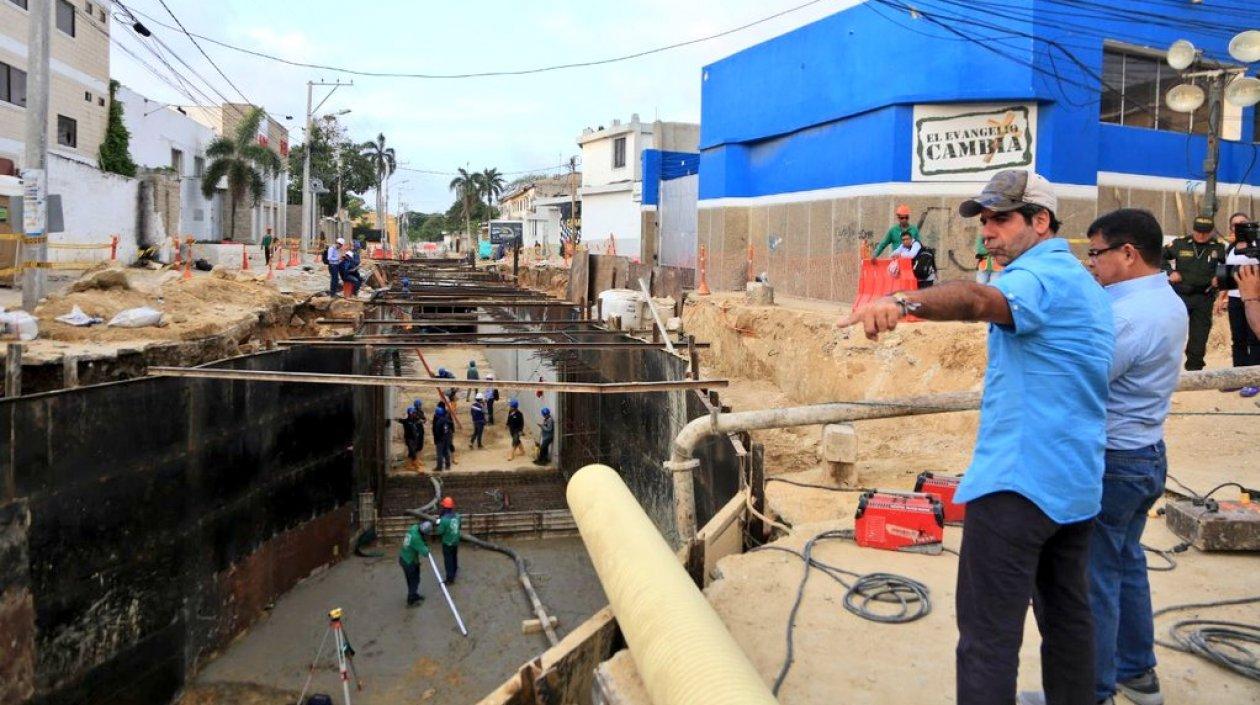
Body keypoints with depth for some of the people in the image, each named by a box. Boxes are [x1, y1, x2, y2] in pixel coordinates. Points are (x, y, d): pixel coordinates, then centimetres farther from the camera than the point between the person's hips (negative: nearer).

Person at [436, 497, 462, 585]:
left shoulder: (444, 519, -29)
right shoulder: (457, 515, -10)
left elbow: (440, 532, -21)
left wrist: (439, 523, -6)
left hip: (447, 543, -6)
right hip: (456, 541, 6)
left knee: (448, 561, 7)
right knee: (454, 558, 26)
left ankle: (450, 579, 16)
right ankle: (454, 573, 45)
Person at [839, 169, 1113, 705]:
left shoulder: (1041, 275, -14)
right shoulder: (1080, 281, 19)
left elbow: (979, 300, -38)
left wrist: (904, 302, -54)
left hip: (1019, 481, -10)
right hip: (1077, 483, 11)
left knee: (988, 635, -5)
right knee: (1067, 615, 21)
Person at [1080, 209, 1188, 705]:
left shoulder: (1127, 315, -24)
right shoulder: (1170, 303, 9)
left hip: (1111, 463, -10)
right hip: (1148, 454, 10)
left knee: (1094, 581, 1)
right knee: (1127, 564, 22)